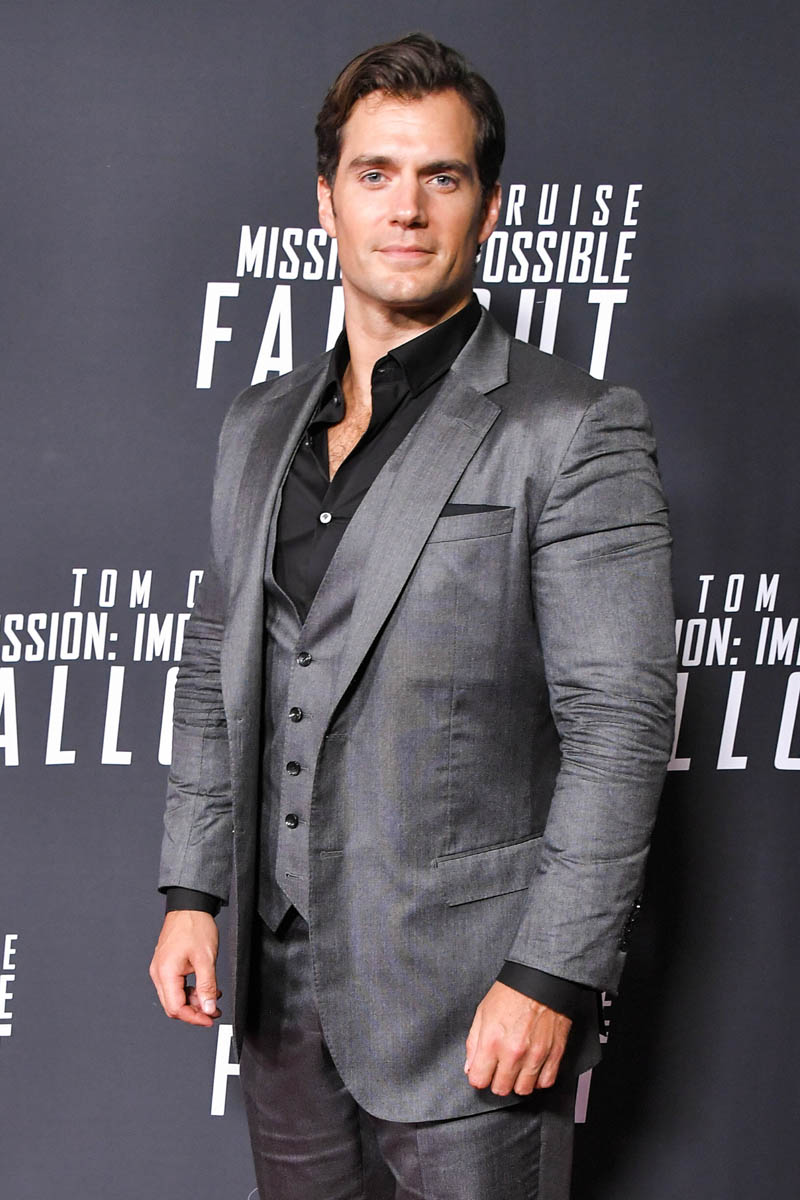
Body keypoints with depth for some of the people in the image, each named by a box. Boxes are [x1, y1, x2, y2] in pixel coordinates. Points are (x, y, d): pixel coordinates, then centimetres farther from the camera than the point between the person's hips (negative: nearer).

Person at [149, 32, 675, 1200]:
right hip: (282, 980, 6)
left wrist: (550, 979, -17)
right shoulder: (258, 426, 10)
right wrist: (192, 890, 8)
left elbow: (620, 721, -14)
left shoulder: (573, 431, -10)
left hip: (470, 1000, -6)